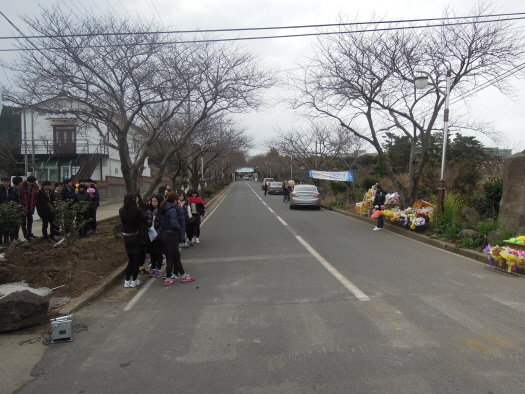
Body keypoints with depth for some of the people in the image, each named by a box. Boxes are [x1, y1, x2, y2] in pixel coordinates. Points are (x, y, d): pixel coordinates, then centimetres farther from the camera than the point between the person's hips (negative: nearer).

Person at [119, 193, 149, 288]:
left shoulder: (121, 211, -3)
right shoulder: (137, 210, -17)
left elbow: (122, 221, 6)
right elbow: (144, 220, -13)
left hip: (126, 237, 5)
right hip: (135, 237, -5)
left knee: (130, 259, 17)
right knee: (136, 259, 8)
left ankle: (127, 280, 16)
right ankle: (134, 280, 12)